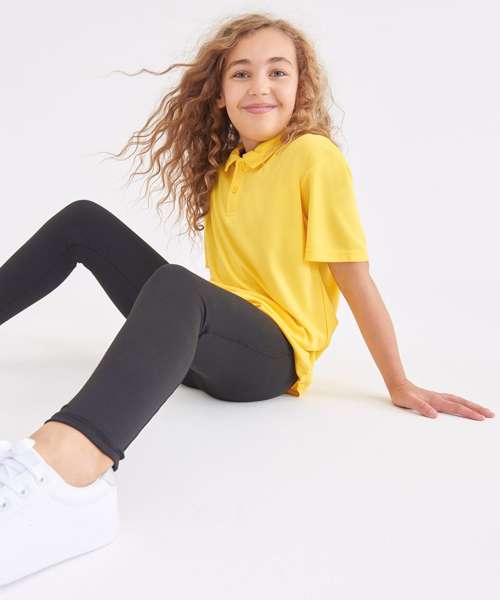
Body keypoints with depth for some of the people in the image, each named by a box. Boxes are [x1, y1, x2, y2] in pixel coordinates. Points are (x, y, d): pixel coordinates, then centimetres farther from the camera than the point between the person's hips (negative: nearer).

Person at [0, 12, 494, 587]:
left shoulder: (315, 157, -11)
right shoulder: (224, 163, 11)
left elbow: (356, 280, -11)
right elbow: (229, 269, 12)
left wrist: (400, 386, -8)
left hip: (269, 356, -7)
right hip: (208, 336, 8)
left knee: (177, 288, -41)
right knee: (83, 220, 6)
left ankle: (65, 465, -66)